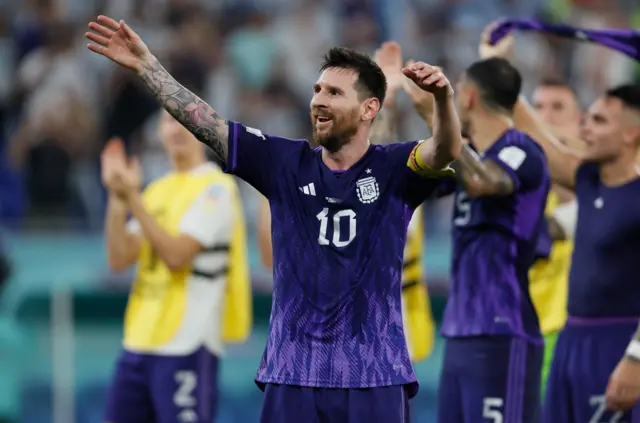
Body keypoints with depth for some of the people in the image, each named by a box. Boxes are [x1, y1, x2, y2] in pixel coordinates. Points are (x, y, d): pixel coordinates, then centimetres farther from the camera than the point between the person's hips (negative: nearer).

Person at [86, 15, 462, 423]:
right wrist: (146, 64, -3)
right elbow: (205, 122, 4)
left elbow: (446, 150, -21)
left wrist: (444, 96, -43)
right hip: (294, 374, 3)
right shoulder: (285, 163, 6)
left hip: (376, 378, -3)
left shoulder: (394, 169, -2)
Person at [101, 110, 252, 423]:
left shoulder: (216, 188, -7)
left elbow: (177, 255, -18)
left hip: (187, 347, -8)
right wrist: (117, 200, -6)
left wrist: (133, 199, -19)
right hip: (139, 341, 8)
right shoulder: (157, 189, 16)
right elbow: (119, 260, 6)